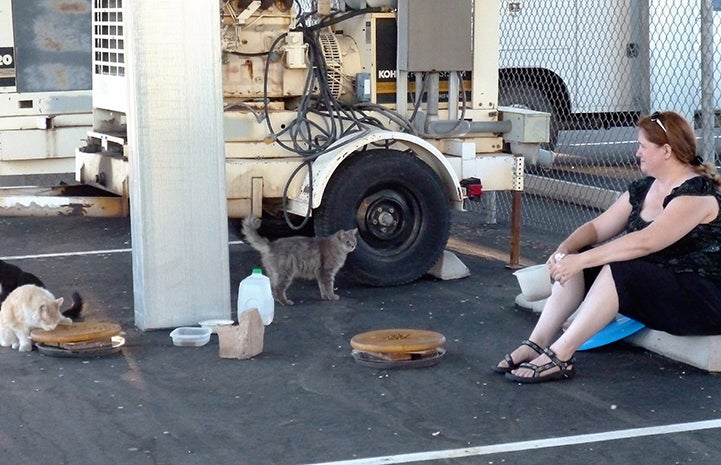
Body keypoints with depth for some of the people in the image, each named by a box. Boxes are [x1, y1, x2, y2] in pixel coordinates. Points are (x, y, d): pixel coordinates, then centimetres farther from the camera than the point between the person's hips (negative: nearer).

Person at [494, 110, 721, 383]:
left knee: (618, 270, -32)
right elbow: (598, 227, 6)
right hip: (653, 281, 9)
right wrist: (565, 249, -15)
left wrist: (581, 260, -32)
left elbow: (644, 242, -30)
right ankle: (536, 344, -14)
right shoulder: (643, 189, 9)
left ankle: (558, 357, -31)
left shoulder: (697, 194, -19)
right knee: (575, 264, -8)